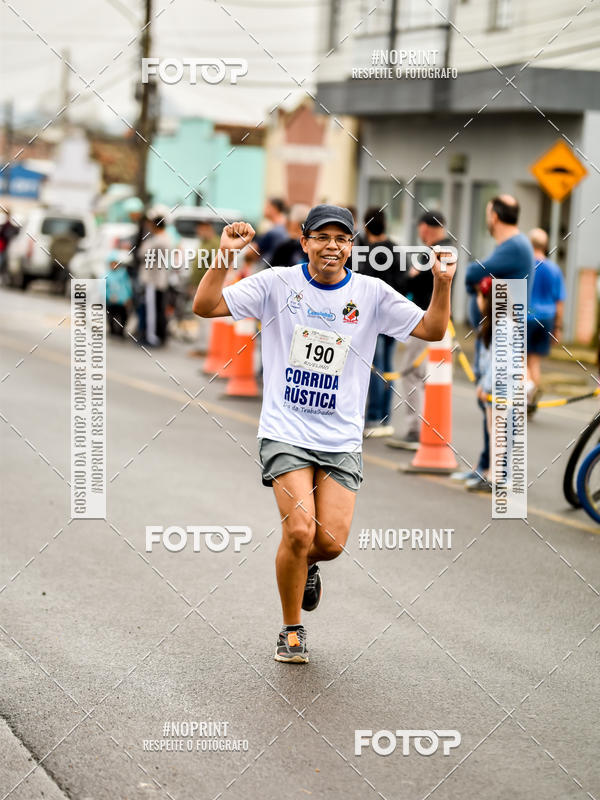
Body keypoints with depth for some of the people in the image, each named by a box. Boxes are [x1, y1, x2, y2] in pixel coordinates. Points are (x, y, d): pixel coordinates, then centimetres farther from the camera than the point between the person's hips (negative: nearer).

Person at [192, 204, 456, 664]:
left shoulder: (372, 294, 4)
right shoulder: (277, 284, -1)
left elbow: (432, 330, 3)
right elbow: (205, 307, -4)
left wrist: (442, 284, -12)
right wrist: (223, 257, -18)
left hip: (342, 440, 2)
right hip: (286, 433, -2)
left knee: (331, 542, -8)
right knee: (299, 531, -18)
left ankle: (305, 566, 32)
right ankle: (292, 631, 3)